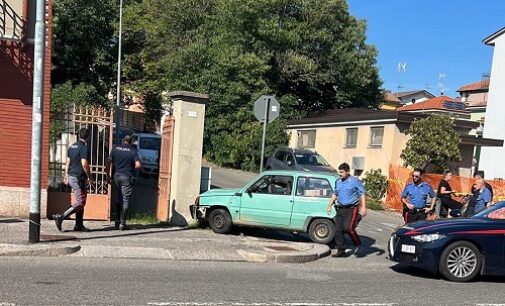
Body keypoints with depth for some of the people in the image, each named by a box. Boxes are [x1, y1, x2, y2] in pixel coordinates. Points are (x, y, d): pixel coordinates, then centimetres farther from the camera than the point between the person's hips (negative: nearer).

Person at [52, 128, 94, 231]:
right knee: (80, 203, -5)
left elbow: (67, 162, 16)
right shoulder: (84, 147, -14)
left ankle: (79, 226, 15)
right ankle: (60, 217, -12)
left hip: (71, 177, 9)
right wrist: (90, 177, -9)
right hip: (79, 178, -9)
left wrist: (66, 175, 22)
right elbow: (84, 164, -19)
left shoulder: (72, 146, 12)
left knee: (81, 202, 13)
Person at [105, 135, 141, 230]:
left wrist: (108, 175, 11)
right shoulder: (133, 151, -5)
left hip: (117, 176, 4)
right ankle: (122, 224, 2)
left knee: (118, 199, 16)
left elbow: (108, 163, 3)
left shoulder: (115, 148, 4)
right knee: (125, 200, 3)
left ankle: (117, 222, 18)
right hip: (127, 177, -4)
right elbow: (138, 165, -12)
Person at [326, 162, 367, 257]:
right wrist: (329, 206, 19)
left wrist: (363, 208, -14)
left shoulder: (355, 181, -6)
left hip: (351, 209, -6)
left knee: (348, 227, -20)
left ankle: (357, 243, 6)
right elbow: (334, 194, 23)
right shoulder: (338, 182, 13)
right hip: (340, 209, 6)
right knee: (338, 229, 2)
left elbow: (362, 194, -6)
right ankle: (340, 250, 13)